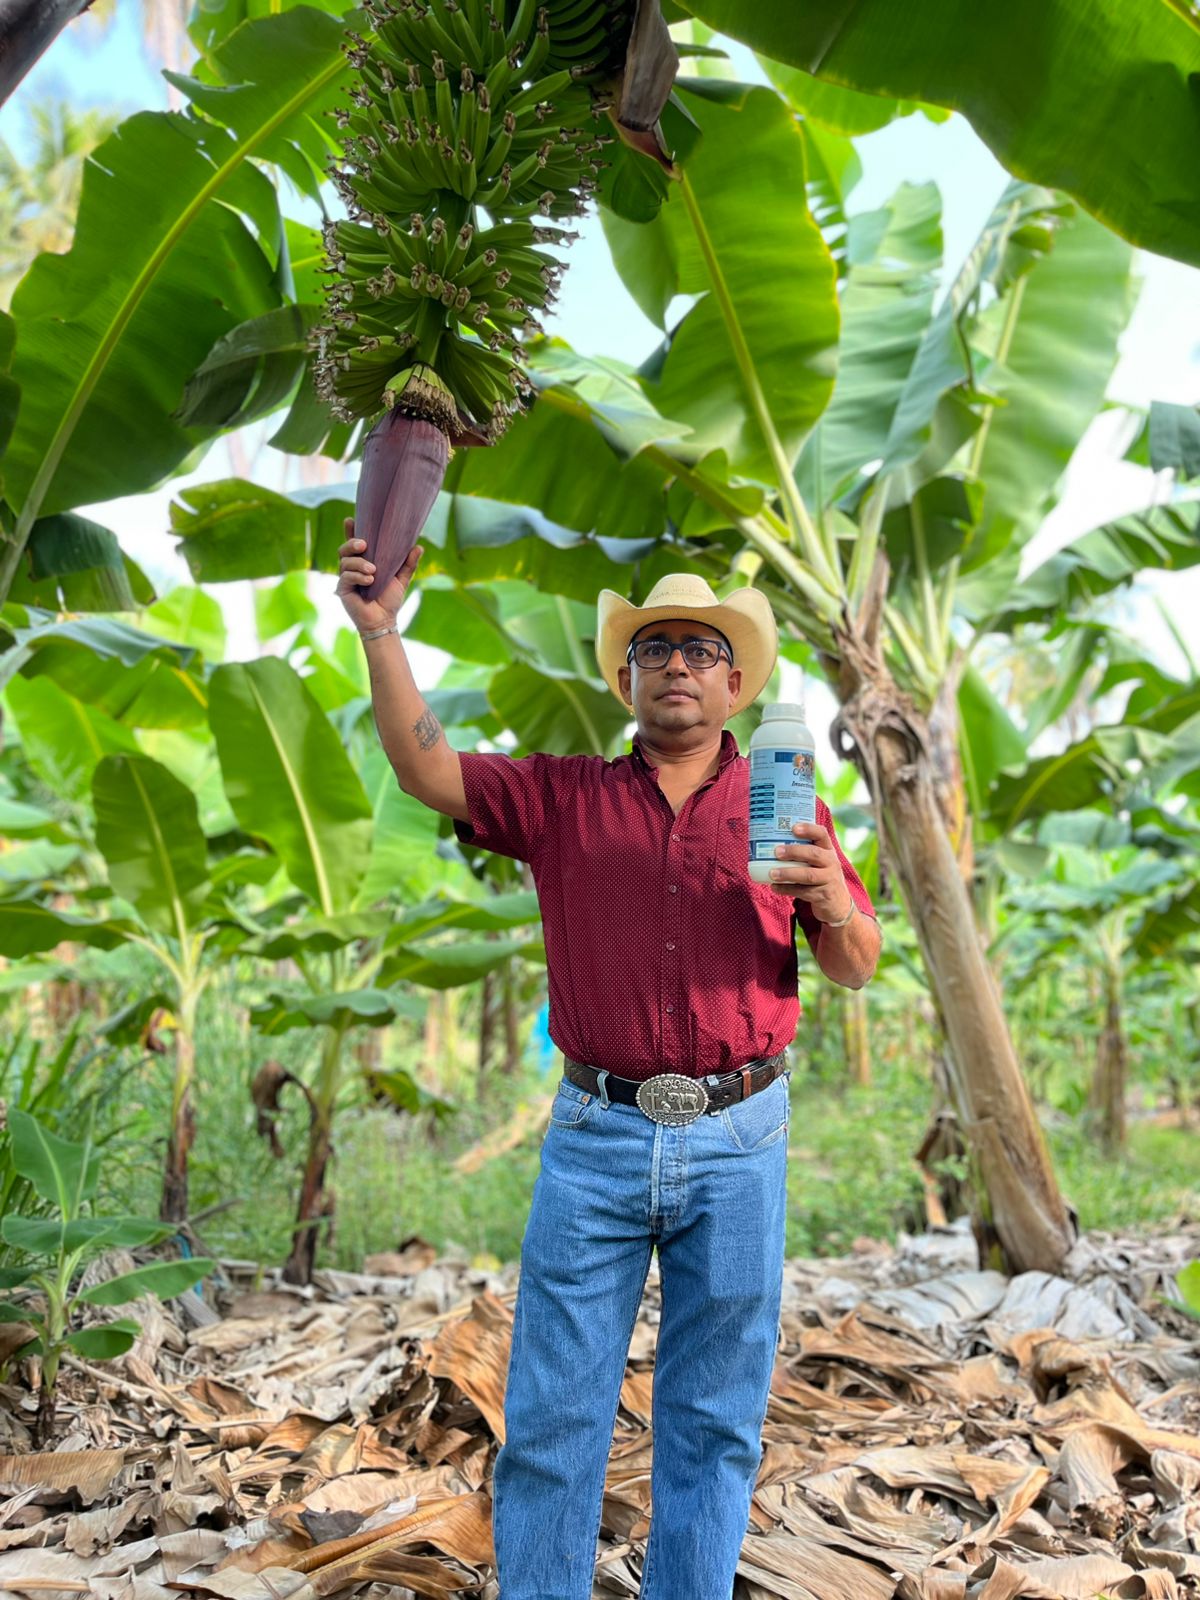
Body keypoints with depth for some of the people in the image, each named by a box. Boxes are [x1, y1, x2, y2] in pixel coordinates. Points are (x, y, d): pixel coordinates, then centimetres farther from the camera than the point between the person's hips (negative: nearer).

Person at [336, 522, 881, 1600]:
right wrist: (380, 626, -13)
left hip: (737, 1143, 1)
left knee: (714, 1418, 11)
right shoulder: (562, 796, 7)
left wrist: (834, 904, -15)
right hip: (596, 1139, 0)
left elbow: (856, 970, 7)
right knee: (553, 1412, 6)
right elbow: (425, 769, -5)